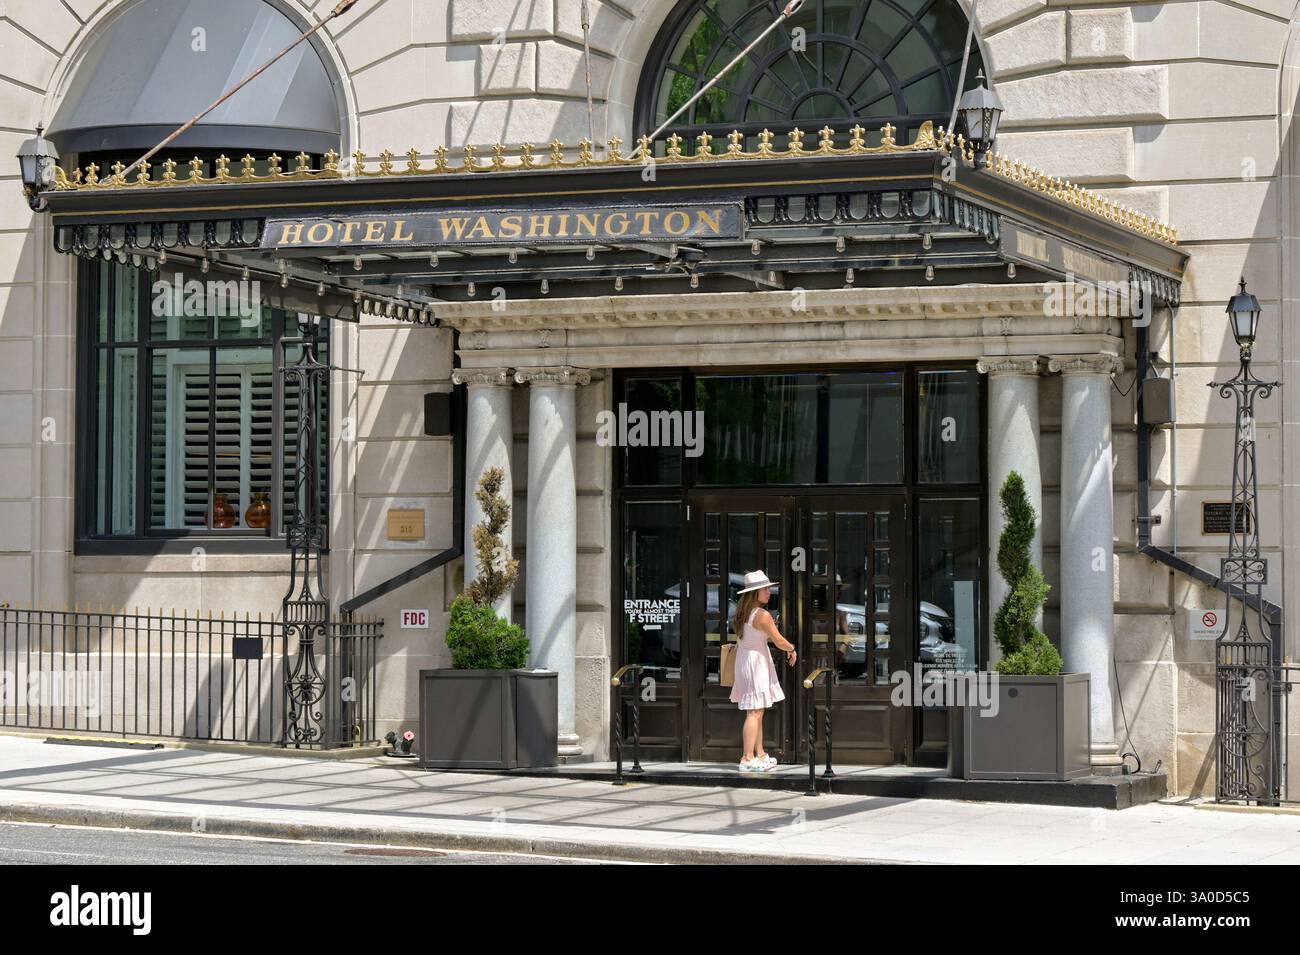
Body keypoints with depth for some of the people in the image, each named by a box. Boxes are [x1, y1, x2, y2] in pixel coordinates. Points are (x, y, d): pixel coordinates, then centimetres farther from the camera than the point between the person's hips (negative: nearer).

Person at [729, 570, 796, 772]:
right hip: (756, 659, -9)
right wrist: (792, 649, 4)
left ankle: (760, 755, 22)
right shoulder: (762, 615, -19)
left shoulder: (744, 612, 8)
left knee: (757, 712, 16)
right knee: (754, 712, -8)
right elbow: (779, 642, -15)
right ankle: (748, 759, -10)